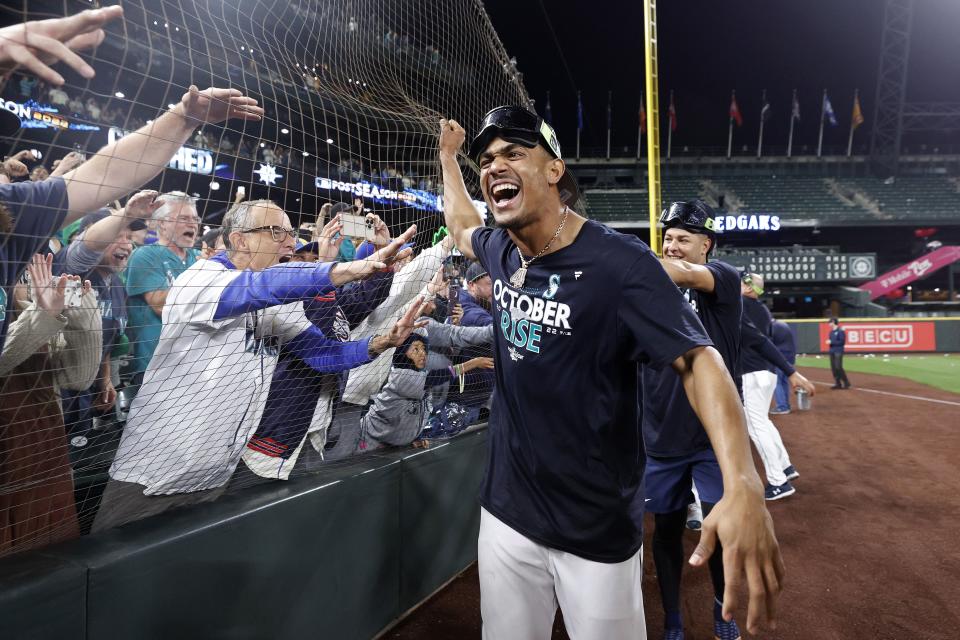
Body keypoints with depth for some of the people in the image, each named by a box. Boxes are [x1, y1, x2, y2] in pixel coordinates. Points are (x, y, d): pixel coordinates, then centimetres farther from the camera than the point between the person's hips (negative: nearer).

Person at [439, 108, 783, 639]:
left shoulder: (619, 261, -19)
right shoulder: (500, 251, 1)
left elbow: (697, 360, -24)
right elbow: (461, 226, 25)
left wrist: (743, 486, -38)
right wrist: (448, 154, 32)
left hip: (599, 531, -5)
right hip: (505, 514, 6)